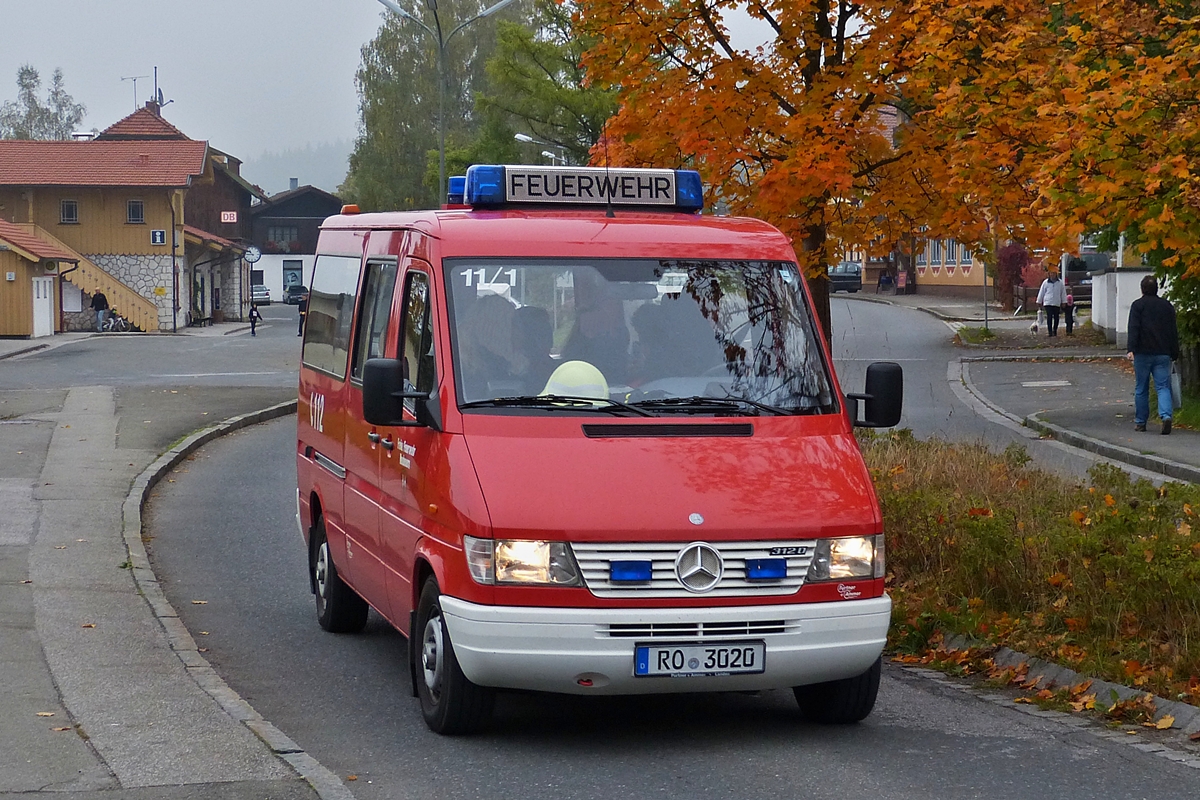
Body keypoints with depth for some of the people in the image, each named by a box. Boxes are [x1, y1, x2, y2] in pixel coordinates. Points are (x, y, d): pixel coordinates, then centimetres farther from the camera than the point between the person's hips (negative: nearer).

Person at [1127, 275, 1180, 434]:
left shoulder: (1138, 305, -1)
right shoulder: (1167, 305, 11)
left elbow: (1133, 329, -11)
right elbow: (1174, 331, 13)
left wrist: (1131, 349, -16)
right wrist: (1174, 353, 17)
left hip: (1143, 353, -2)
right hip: (1163, 354, 2)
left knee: (1141, 389, 8)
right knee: (1163, 387, -1)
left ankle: (1140, 422, 14)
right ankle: (1166, 415, -23)